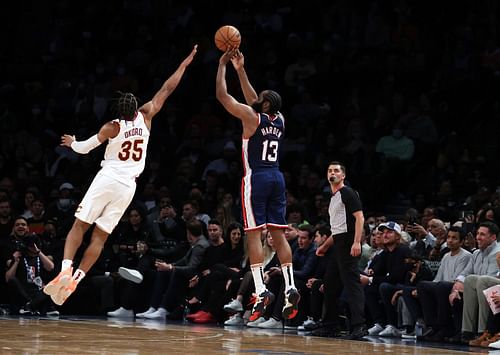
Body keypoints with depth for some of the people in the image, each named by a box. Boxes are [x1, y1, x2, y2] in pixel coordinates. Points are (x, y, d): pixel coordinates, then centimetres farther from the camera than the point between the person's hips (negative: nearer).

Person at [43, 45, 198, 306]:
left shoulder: (112, 127, -7)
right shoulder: (145, 118, -1)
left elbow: (83, 148, -1)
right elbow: (166, 90, 6)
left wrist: (71, 142, 21)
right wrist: (185, 64, 13)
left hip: (107, 179, -3)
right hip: (128, 186, 3)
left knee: (79, 226, 2)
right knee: (100, 237, 2)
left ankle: (65, 271, -19)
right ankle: (74, 280, -9)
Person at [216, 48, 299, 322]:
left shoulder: (252, 117, -9)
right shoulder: (279, 119, 10)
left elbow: (222, 95, -4)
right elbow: (253, 99, 27)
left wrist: (222, 64, 7)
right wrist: (240, 70, 29)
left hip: (256, 178, -6)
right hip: (277, 178, 6)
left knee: (254, 234, -7)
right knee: (278, 234, 7)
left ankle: (261, 291, -16)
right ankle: (290, 288, -1)